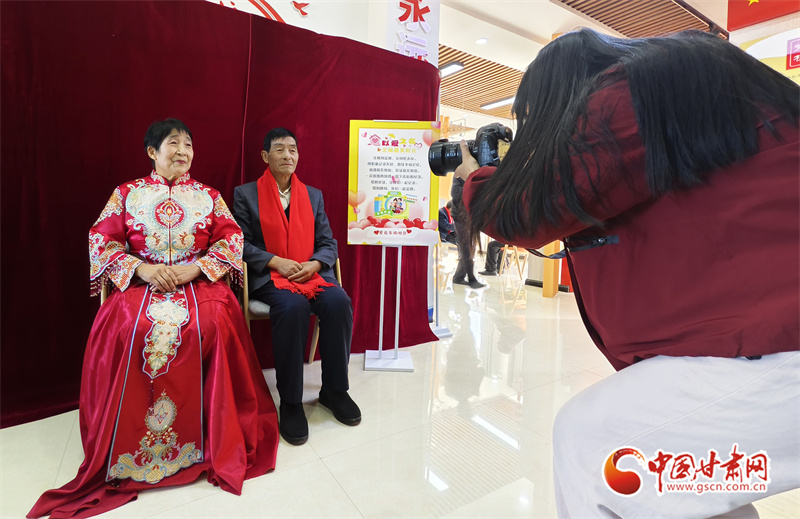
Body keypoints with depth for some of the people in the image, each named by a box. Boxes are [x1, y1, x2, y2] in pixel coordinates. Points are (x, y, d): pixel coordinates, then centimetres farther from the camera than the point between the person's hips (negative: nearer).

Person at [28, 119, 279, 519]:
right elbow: (100, 239, 6)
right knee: (130, 329, -30)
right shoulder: (126, 194, 14)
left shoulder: (209, 196, 14)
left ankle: (216, 441, -16)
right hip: (140, 283, 1)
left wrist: (193, 268, -12)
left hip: (198, 282, 0)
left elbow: (232, 239, 3)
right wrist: (141, 268, -12)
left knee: (210, 326, -31)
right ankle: (128, 445, -10)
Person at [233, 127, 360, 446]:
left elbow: (328, 243, 11)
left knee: (339, 303, -28)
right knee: (293, 307, -35)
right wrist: (277, 262, -15)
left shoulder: (313, 195, 18)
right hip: (268, 277, -3)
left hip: (312, 273, 3)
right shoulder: (246, 194, 9)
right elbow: (241, 243, 0)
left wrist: (314, 264, -10)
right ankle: (290, 402, -19)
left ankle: (334, 390, -9)